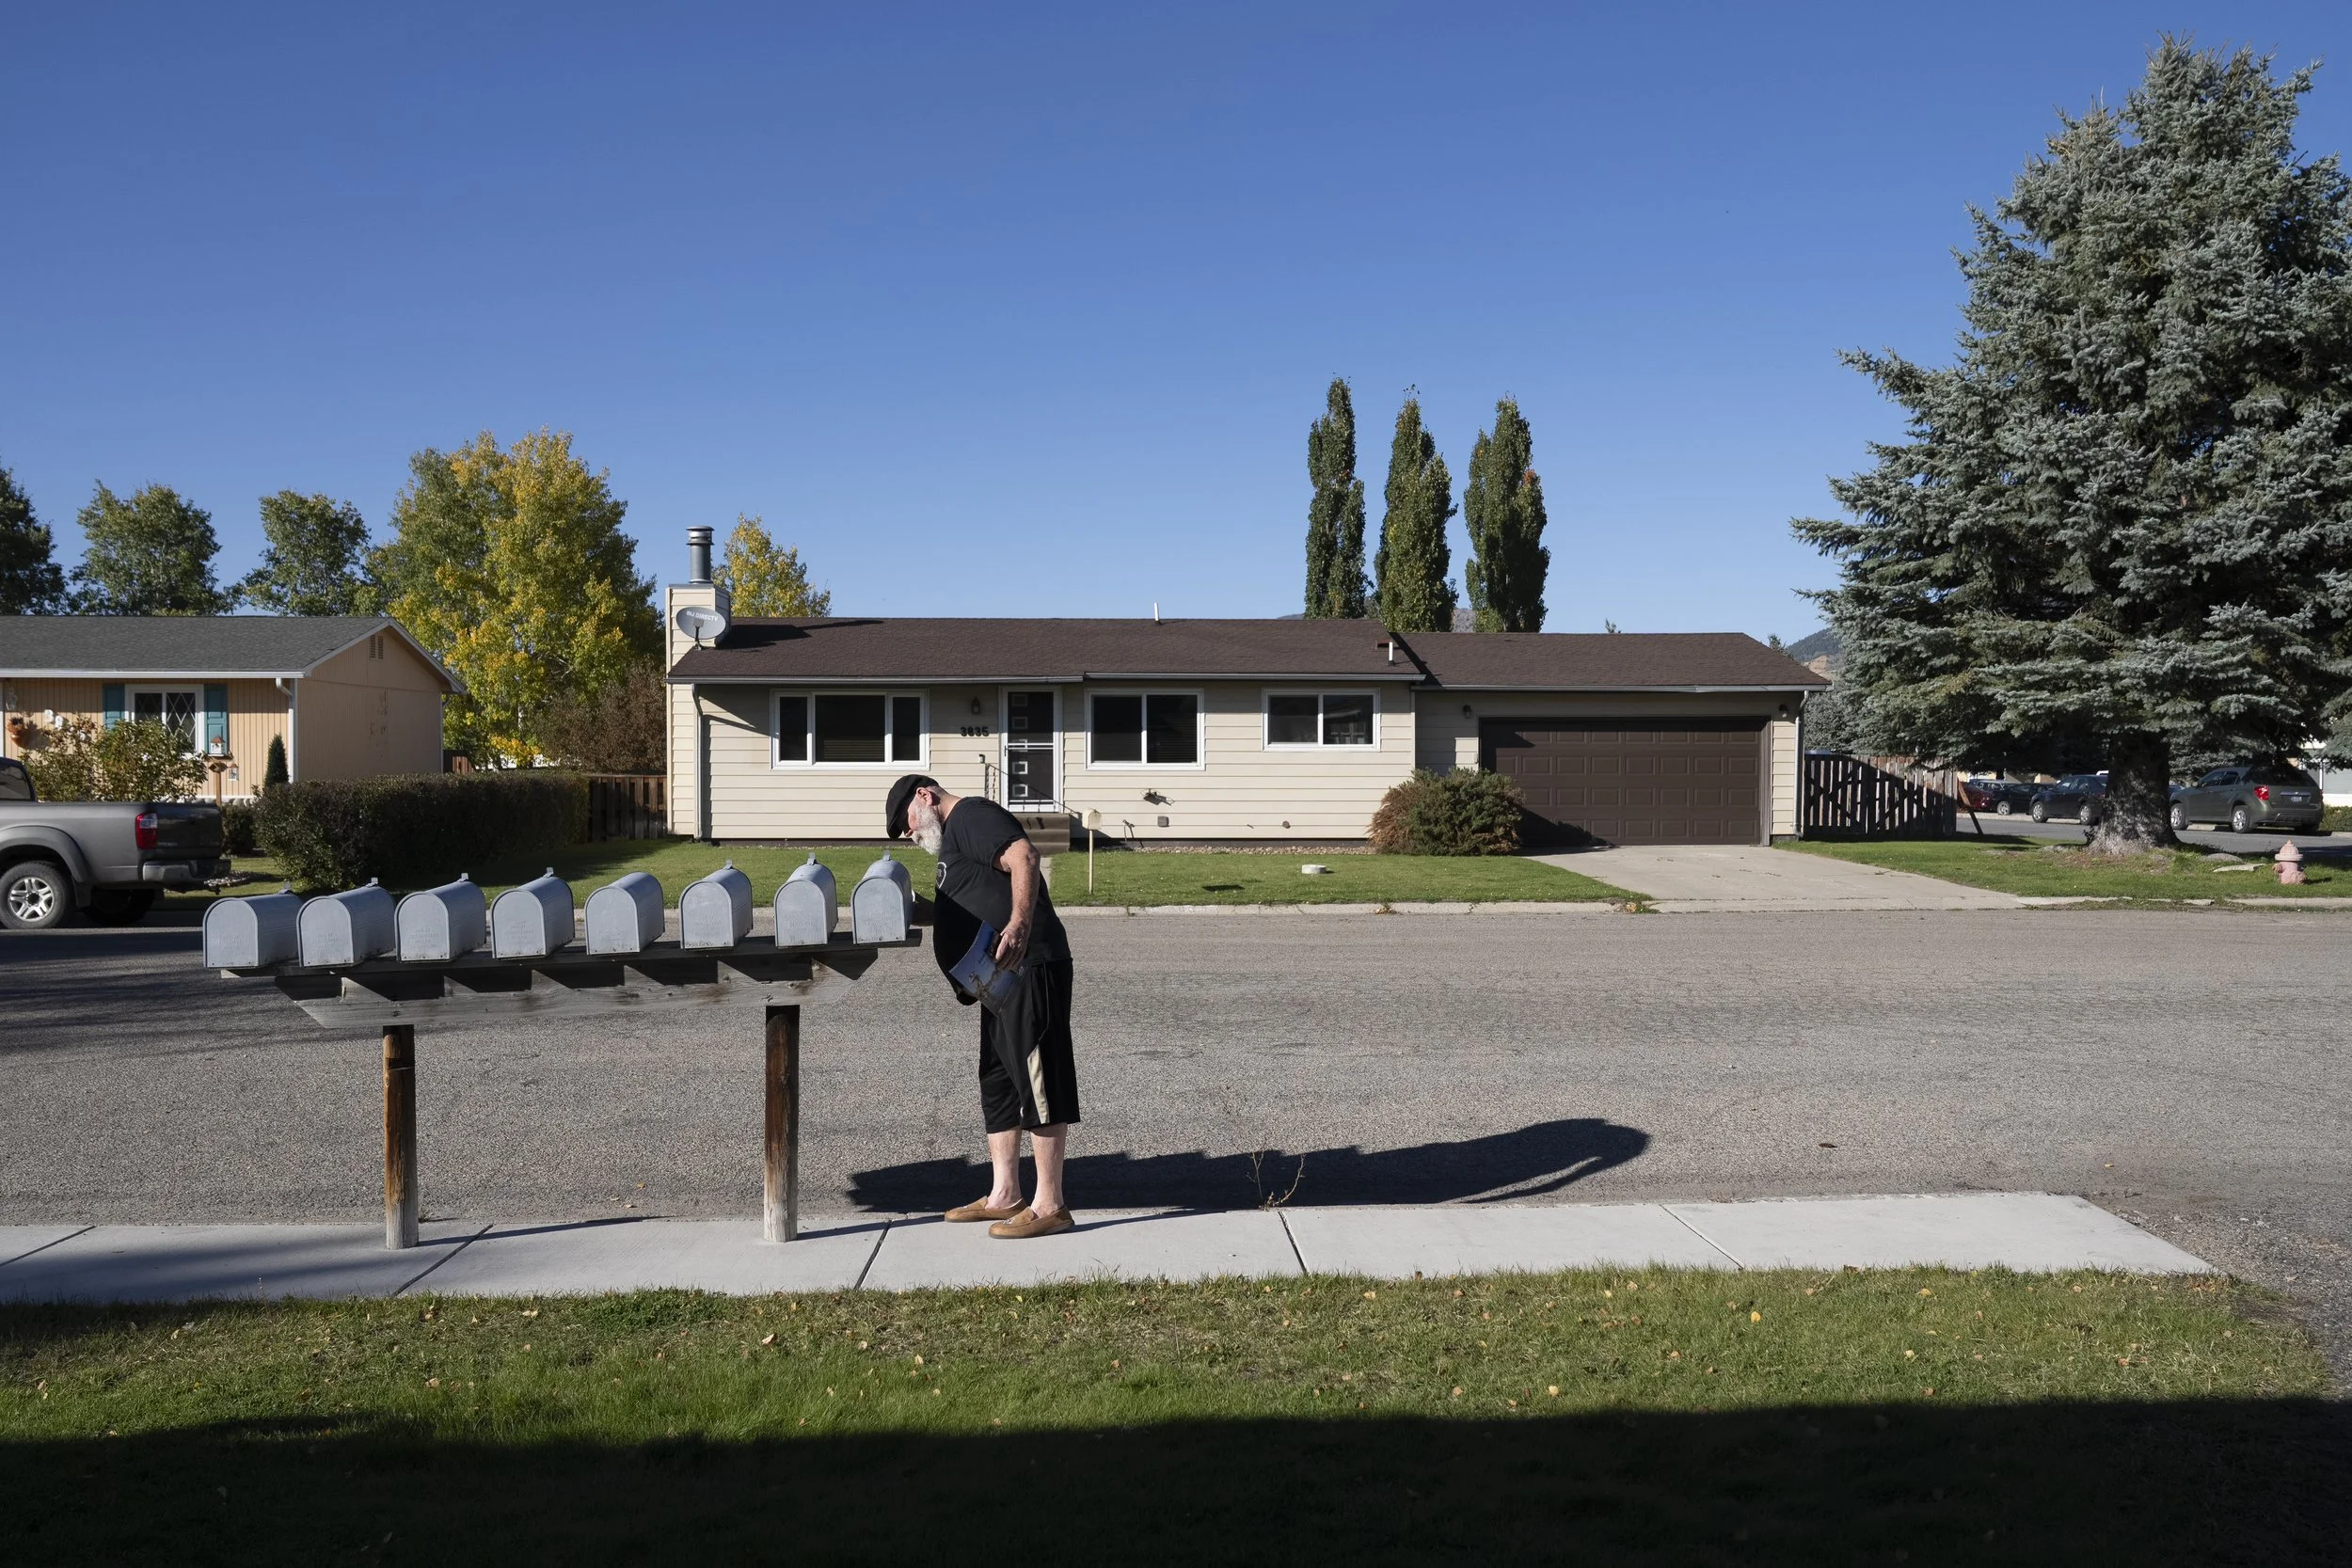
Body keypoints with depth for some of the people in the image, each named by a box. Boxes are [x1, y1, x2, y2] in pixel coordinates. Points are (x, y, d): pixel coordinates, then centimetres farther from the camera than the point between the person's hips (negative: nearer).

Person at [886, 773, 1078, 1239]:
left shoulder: (971, 815, -6)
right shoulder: (955, 835, 26)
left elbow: (1023, 856, -24)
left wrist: (1019, 925, -34)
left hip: (1027, 966, -12)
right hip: (1001, 975, 12)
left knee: (1038, 1082, -8)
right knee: (998, 1083, 15)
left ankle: (1050, 1205, -5)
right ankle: (1004, 1196, 24)